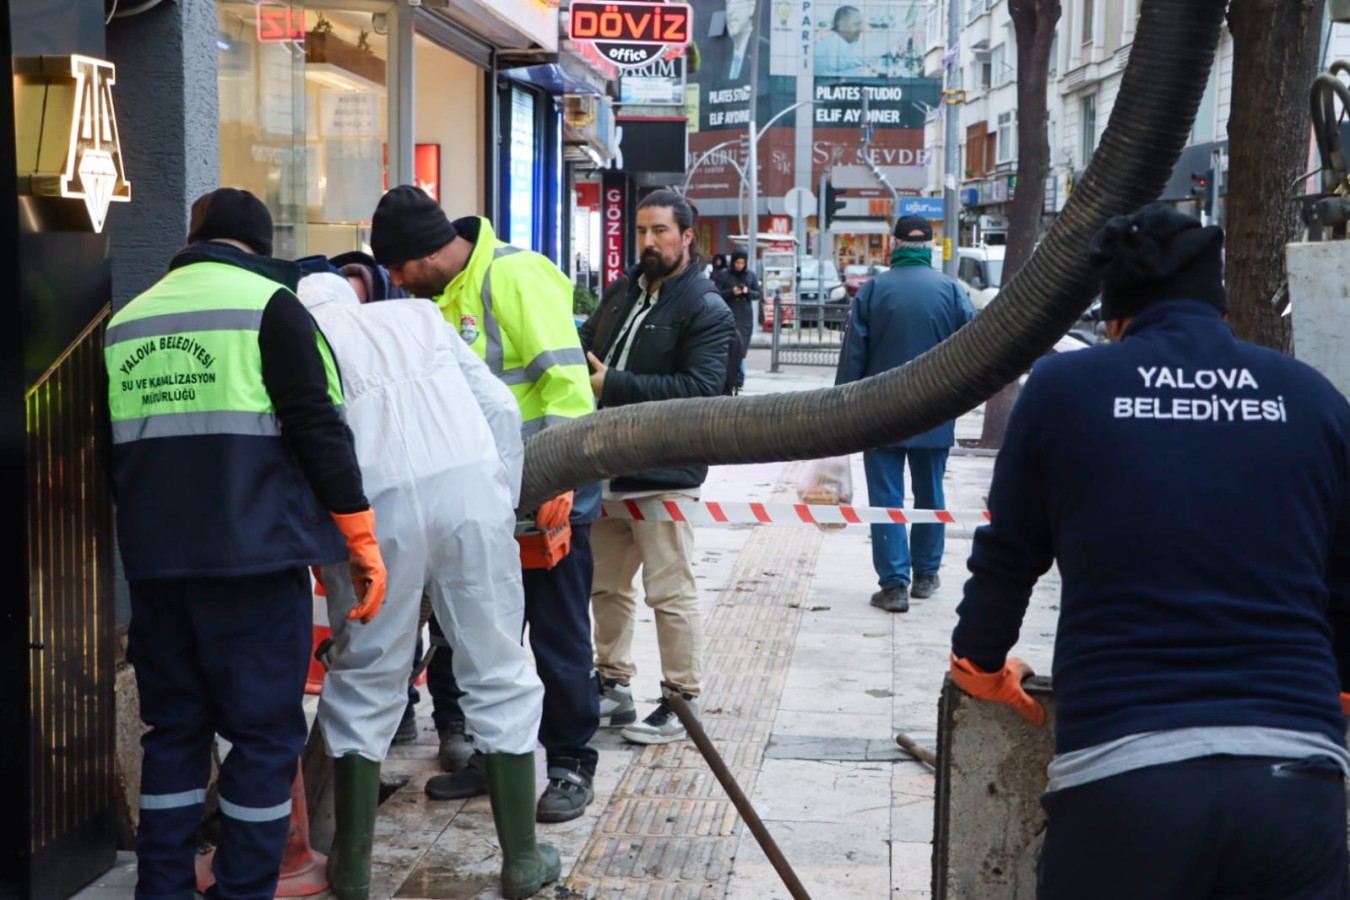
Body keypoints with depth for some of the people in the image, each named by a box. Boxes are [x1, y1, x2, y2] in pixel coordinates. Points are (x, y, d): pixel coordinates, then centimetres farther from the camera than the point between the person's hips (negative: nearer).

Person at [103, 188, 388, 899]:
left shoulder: (127, 321, 16)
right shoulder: (269, 305, -3)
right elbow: (319, 429, -9)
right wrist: (361, 539, -5)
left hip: (155, 561, 6)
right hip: (252, 554, -6)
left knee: (175, 729, 15)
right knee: (266, 734, 2)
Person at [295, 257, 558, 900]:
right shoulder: (419, 315, 24)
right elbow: (500, 408, 15)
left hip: (373, 505, -1)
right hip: (470, 485, 2)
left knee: (364, 682, 15)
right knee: (497, 675, 12)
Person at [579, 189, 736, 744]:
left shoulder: (706, 311, -8)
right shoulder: (624, 299, 17)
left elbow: (700, 388, -20)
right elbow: (586, 349, 25)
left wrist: (614, 385, -22)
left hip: (662, 474, -8)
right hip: (608, 467, 8)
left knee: (671, 593, -3)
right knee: (605, 585, 14)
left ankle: (682, 700, 8)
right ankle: (614, 687, 28)